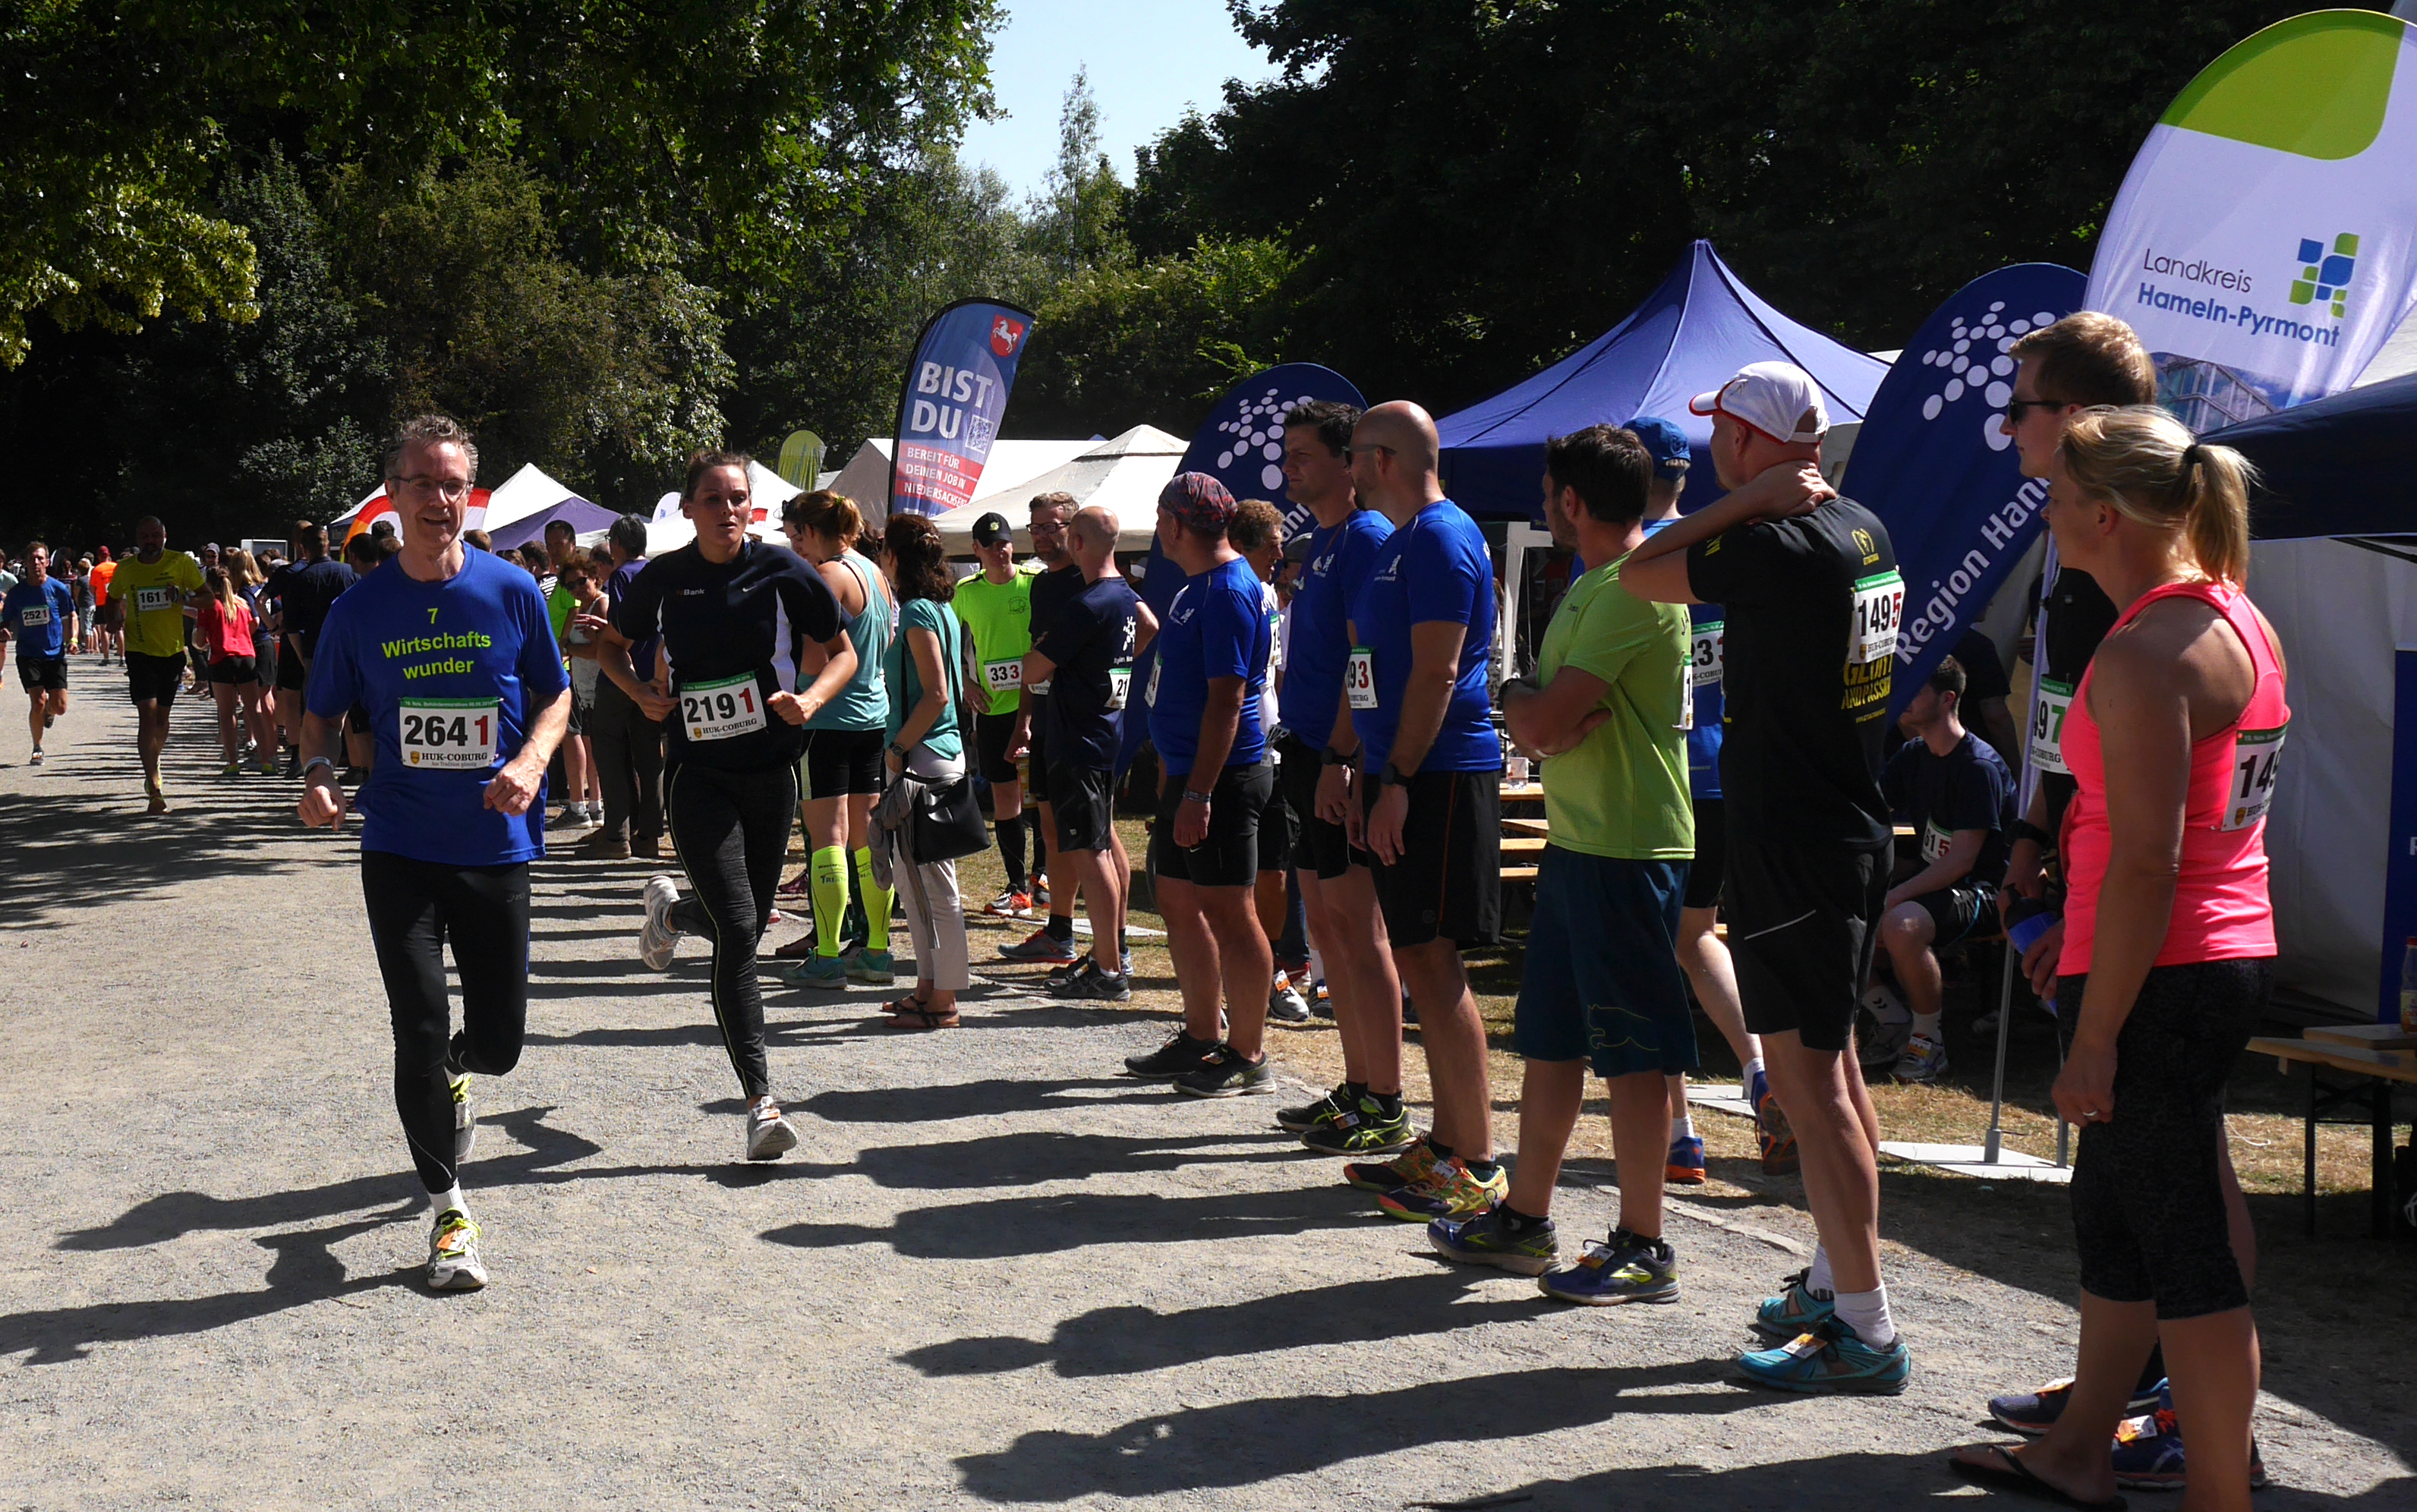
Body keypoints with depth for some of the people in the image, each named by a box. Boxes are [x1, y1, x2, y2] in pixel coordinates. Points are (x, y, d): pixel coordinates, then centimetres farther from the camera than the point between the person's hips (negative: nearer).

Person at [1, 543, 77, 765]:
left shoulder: (59, 589, -2)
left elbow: (71, 616, 9)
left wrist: (72, 639, -7)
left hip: (55, 654, 1)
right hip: (28, 655, -1)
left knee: (60, 707, -3)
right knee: (38, 702, -13)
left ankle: (49, 710, 37)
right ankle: (37, 748, 8)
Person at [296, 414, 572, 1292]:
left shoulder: (512, 593, -2)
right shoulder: (361, 609, 0)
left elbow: (556, 696, 6)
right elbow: (323, 715, 10)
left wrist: (531, 761, -14)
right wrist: (317, 774, -11)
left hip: (496, 848, 1)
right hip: (399, 849, 0)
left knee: (498, 1041, 6)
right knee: (420, 1032, -4)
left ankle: (449, 1072, 45)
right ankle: (449, 1211, 12)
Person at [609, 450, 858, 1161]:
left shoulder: (783, 572, -5)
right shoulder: (663, 579, -3)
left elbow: (842, 652, 5)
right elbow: (611, 643, 15)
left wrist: (811, 699, -14)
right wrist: (641, 693, -4)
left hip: (772, 769, 2)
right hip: (698, 774, -2)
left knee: (749, 921, 15)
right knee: (738, 929, -13)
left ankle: (670, 911, 52)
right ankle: (760, 1101, -9)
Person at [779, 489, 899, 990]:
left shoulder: (830, 575, -13)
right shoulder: (874, 573, 12)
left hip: (829, 718, -8)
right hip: (874, 716, 8)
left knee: (827, 836, -4)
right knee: (867, 837, 10)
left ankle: (827, 957, -3)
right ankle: (877, 951, 13)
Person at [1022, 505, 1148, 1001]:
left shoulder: (1087, 606, -20)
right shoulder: (1126, 596, 8)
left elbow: (1033, 671, -16)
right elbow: (1150, 628, 32)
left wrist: (1040, 646, 4)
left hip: (1079, 745, -10)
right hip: (1109, 733, 10)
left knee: (1087, 852, -10)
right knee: (1105, 843, 20)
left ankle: (1109, 971, -11)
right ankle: (1115, 947, 32)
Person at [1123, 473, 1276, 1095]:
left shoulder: (1229, 591, -16)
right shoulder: (1197, 587, 16)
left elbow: (1226, 699, -22)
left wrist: (1197, 793, -25)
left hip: (1222, 776, -10)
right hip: (1187, 772, 10)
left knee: (1229, 913, -4)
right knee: (1180, 902, 15)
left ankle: (1247, 1056, 3)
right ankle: (1200, 1039, 25)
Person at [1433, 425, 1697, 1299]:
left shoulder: (1635, 587, -16)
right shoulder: (1594, 585, 18)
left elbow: (1546, 715, -22)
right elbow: (1535, 718, 16)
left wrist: (1529, 703, 0)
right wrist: (1537, 711, -6)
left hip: (1628, 848, -10)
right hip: (1578, 839, 10)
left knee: (1633, 1053, -4)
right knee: (1551, 1038, 15)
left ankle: (1643, 1246, 3)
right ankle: (1525, 1220, 25)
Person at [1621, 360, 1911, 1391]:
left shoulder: (1777, 550, -21)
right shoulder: (1866, 533, 9)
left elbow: (1641, 572, -8)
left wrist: (1746, 498, -8)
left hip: (1791, 847, -10)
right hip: (1855, 832, 10)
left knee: (1809, 1081, -6)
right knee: (1830, 1060, 18)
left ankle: (1868, 1333, -3)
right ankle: (1835, 1280, 30)